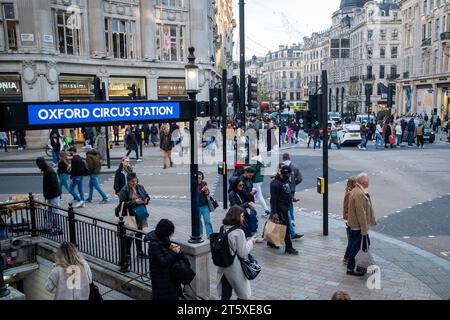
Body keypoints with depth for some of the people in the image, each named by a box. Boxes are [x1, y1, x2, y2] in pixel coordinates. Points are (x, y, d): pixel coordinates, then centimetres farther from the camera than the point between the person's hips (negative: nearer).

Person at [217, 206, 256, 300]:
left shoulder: (223, 229, 0)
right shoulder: (239, 232, -21)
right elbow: (243, 254, -17)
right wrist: (251, 242, -3)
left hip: (223, 267, 7)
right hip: (235, 269, -6)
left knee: (225, 295, 15)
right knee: (244, 295, 13)